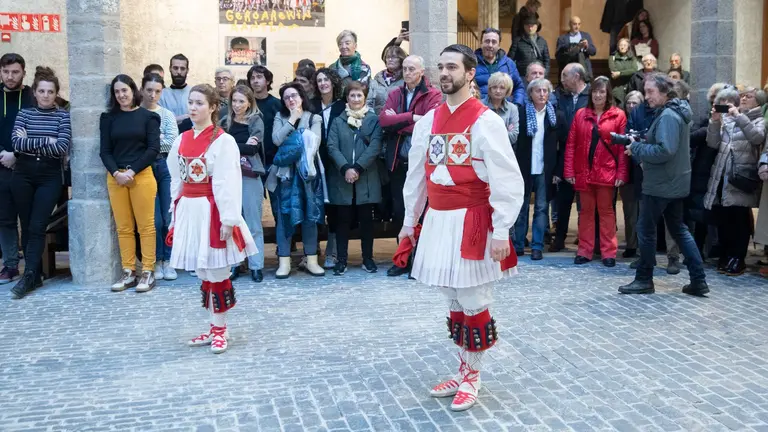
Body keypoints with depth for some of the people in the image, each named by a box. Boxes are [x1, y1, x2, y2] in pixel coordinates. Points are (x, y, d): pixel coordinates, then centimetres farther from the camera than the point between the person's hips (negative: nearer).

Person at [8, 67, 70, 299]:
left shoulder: (62, 116, 1)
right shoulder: (24, 113, 7)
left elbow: (63, 147, -12)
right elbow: (17, 143, -7)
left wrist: (30, 144, -9)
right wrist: (46, 142, -13)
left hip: (50, 176, -3)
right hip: (23, 175, 3)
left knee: (37, 227, -9)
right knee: (26, 226, 5)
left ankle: (28, 276, -7)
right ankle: (35, 275, 13)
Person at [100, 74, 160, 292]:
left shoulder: (148, 116, 3)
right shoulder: (108, 118, 11)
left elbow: (153, 149, -4)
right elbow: (105, 151, 6)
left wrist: (132, 171, -12)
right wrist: (116, 173, -11)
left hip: (142, 176, -3)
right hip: (115, 178, 3)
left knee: (145, 225, -1)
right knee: (123, 227, 5)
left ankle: (148, 272, 4)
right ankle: (128, 272, 10)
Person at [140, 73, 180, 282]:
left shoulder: (167, 115, 5)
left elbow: (172, 143, -6)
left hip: (166, 167, 1)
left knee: (169, 217, 3)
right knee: (154, 219, 0)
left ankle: (168, 260, 14)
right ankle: (157, 261, 12)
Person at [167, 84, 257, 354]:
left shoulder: (223, 141, -9)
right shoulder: (182, 140, 9)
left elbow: (228, 183, -13)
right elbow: (177, 180, 14)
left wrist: (228, 219, -17)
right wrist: (175, 214, 12)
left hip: (211, 210, -6)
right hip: (188, 210, 6)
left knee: (216, 271, 0)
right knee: (202, 272, 12)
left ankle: (220, 330, 12)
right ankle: (214, 328, 22)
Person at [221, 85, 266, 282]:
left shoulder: (256, 121, 1)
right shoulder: (225, 122, 9)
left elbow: (253, 149, -12)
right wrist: (243, 146, -11)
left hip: (250, 176, -3)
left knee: (253, 223, 2)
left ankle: (256, 266, 8)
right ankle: (232, 264, 15)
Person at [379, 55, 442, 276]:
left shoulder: (433, 95, -2)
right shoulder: (394, 94, 12)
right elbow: (384, 120, -4)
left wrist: (397, 122, -9)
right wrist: (412, 117, -14)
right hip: (398, 163, 5)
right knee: (400, 212, 9)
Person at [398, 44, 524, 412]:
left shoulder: (486, 122, -10)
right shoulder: (428, 121, 8)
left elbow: (506, 180, -13)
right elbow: (417, 173, 15)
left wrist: (501, 232, -16)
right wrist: (409, 221, 16)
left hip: (471, 223, -6)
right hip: (437, 222, 6)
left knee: (474, 303, 4)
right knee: (453, 302, 15)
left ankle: (472, 378, 19)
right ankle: (463, 371, 28)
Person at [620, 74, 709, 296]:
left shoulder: (668, 116, -19)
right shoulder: (676, 112, 13)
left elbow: (664, 151, -27)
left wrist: (636, 148, -16)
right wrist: (640, 144, 4)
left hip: (661, 184, -10)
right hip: (676, 182, 10)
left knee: (645, 228, 2)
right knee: (678, 229, 14)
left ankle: (644, 279, 12)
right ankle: (698, 281, 14)